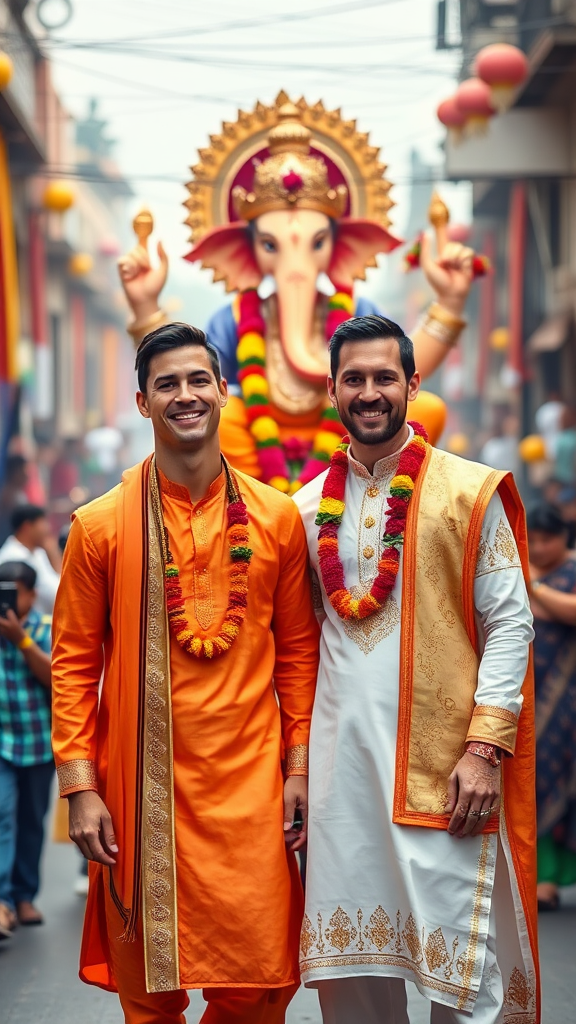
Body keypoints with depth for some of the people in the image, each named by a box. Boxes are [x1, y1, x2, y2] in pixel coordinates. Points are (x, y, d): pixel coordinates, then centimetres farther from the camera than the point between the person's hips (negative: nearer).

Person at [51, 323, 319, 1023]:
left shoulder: (276, 517, 5)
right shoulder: (101, 525, 0)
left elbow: (298, 650, 9)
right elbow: (74, 662, 2)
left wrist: (300, 767, 4)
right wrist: (81, 787, -4)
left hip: (249, 784, 1)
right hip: (142, 788, -1)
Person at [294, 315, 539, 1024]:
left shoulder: (471, 492, -1)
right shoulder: (308, 507, 11)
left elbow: (509, 625, -3)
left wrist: (484, 748, -12)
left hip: (443, 761, -4)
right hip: (340, 758, 4)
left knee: (460, 966, -3)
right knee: (350, 961, 8)